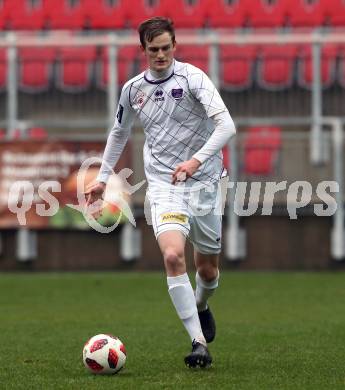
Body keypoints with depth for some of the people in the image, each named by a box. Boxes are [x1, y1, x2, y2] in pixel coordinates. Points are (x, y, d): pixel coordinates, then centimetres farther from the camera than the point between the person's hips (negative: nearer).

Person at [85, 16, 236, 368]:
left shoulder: (192, 77, -10)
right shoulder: (133, 89, 4)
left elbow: (226, 125, -21)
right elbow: (119, 132, 24)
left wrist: (196, 160, -33)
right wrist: (102, 178, 23)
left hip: (203, 183, -1)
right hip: (163, 186, 1)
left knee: (207, 268, 11)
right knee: (173, 256, -23)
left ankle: (201, 306, 49)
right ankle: (199, 343, -23)